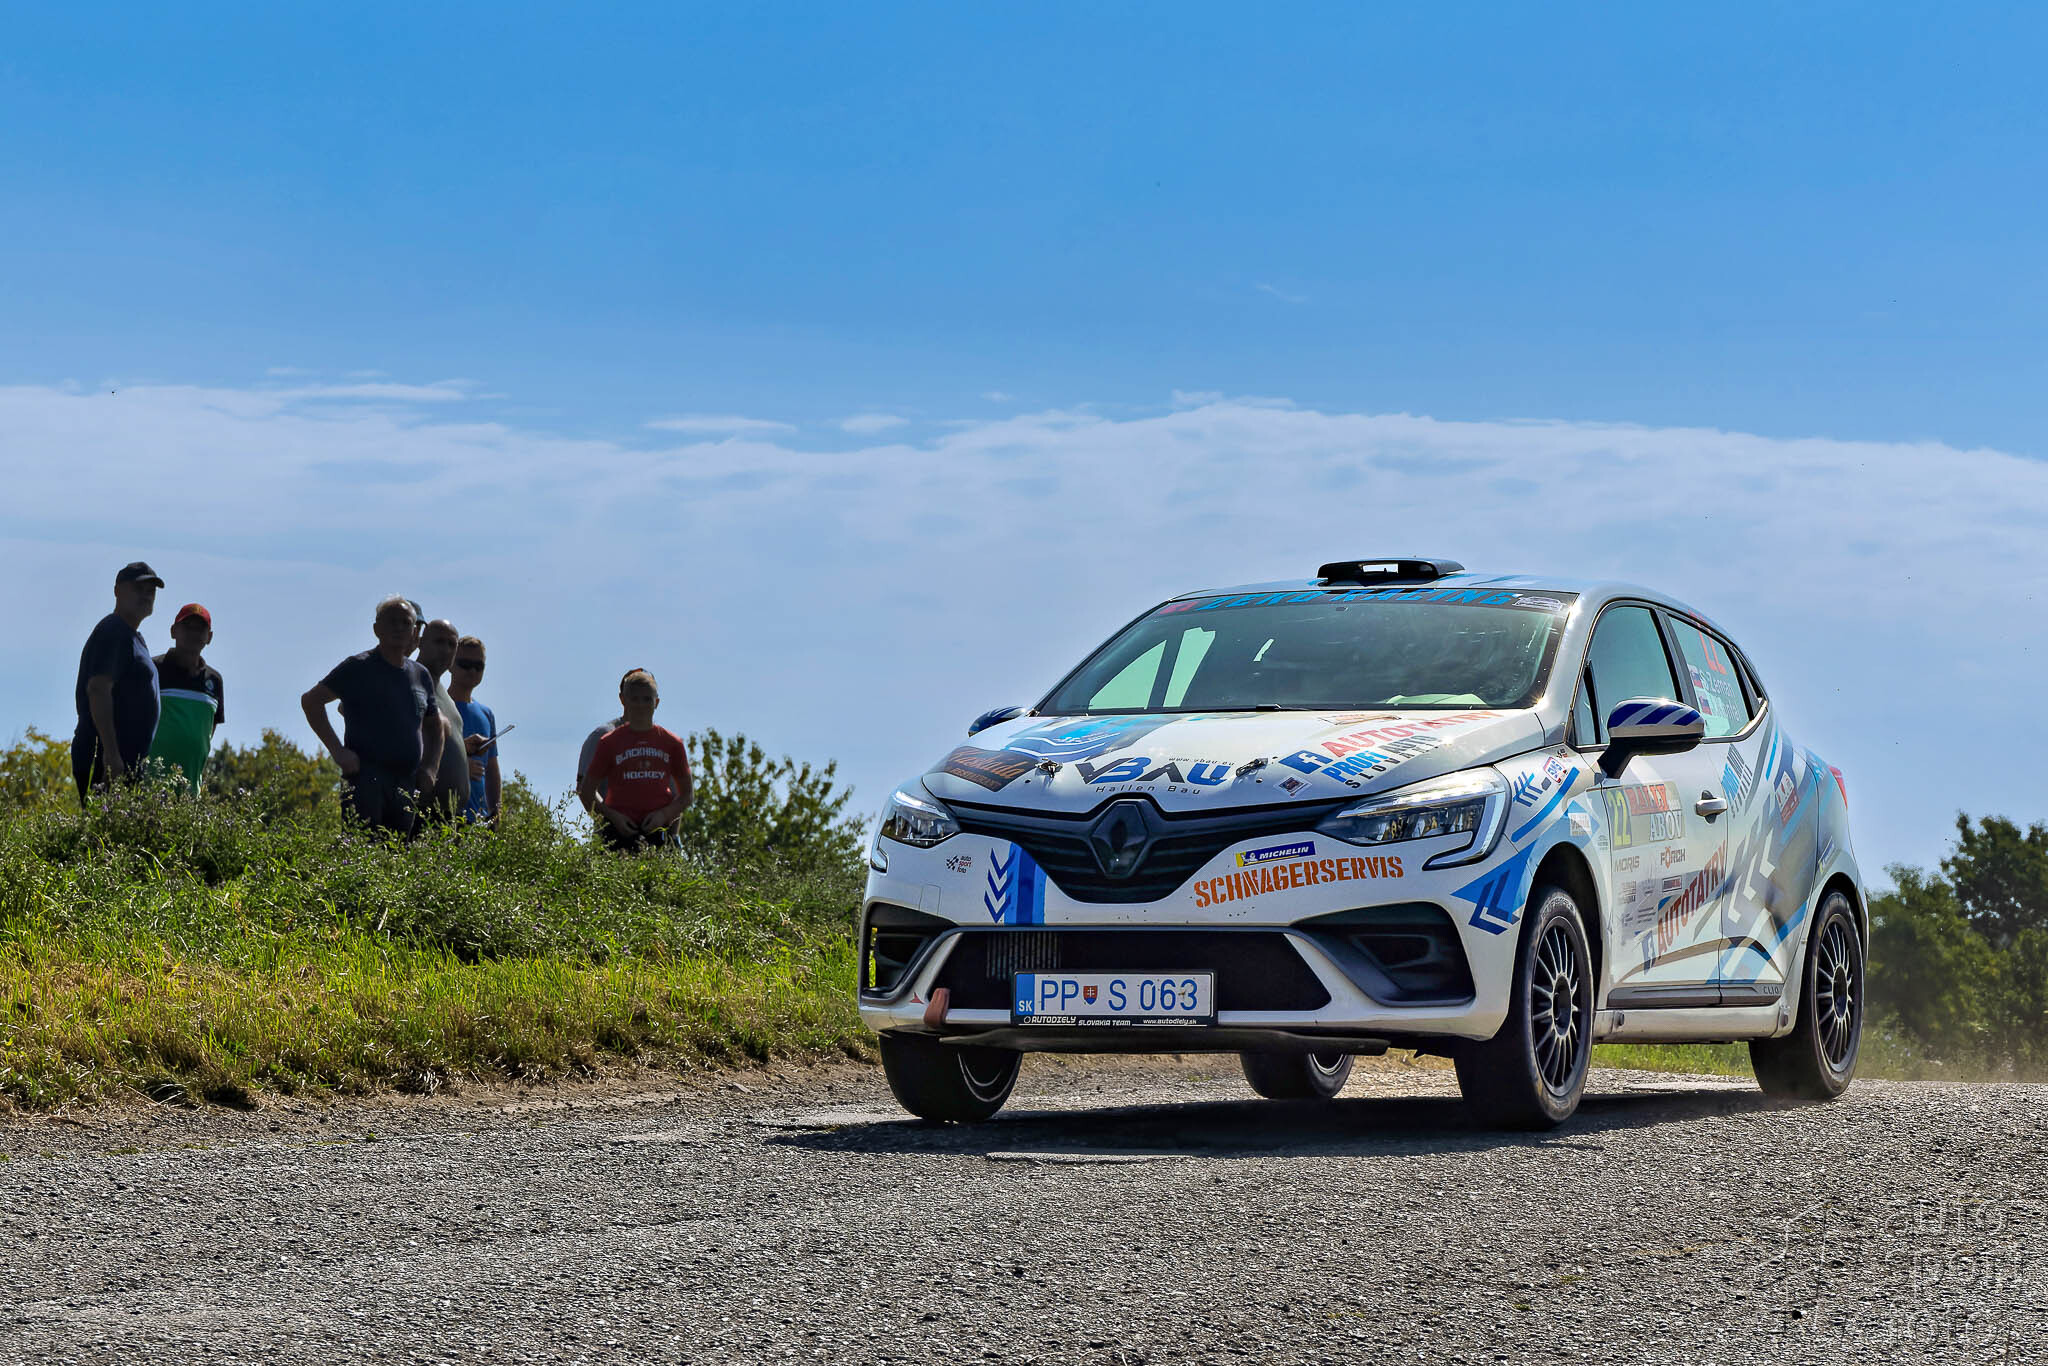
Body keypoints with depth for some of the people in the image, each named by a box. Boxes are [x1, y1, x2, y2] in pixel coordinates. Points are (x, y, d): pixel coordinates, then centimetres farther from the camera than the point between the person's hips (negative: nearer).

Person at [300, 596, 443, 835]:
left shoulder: (420, 675, 18)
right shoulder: (359, 668, 0)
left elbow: (434, 726, 32)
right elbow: (311, 700, -3)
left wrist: (430, 766, 14)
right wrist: (337, 750, -10)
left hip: (408, 785, 6)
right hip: (366, 778, -6)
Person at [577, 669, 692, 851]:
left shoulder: (671, 743, 10)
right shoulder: (610, 742, 7)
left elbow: (686, 795, 15)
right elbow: (586, 791, 11)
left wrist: (665, 814, -5)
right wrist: (611, 815, -6)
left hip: (658, 832, 1)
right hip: (620, 832, -1)